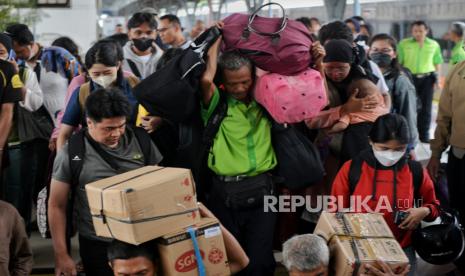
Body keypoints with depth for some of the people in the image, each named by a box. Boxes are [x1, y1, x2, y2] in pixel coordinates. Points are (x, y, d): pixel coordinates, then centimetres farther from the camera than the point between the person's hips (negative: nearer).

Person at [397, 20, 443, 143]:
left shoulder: (434, 45, 6)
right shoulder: (404, 44, 0)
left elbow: (437, 63, 12)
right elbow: (398, 62, 1)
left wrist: (437, 80, 8)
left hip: (427, 78, 2)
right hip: (409, 78, -2)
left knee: (426, 108, 6)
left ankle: (424, 135, 15)